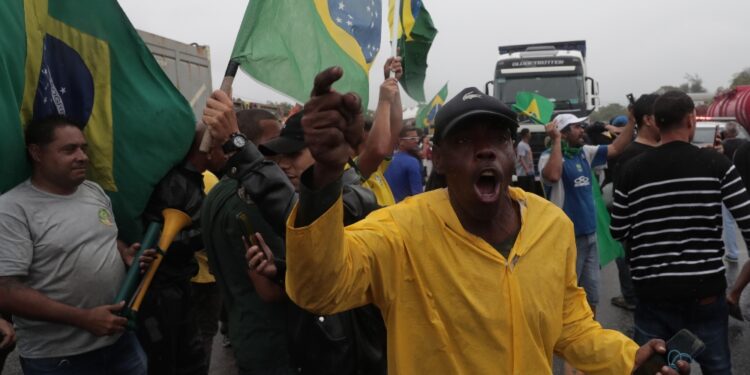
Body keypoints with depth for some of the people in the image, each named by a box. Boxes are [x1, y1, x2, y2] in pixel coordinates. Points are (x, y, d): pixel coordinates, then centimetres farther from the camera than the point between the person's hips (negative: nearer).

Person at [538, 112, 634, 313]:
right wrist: (556, 140, -29)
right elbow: (553, 175, -36)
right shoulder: (549, 156, -15)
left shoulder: (585, 152, 7)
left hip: (589, 234, 8)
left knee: (591, 293, 19)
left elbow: (615, 148, 9)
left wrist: (632, 120, 1)